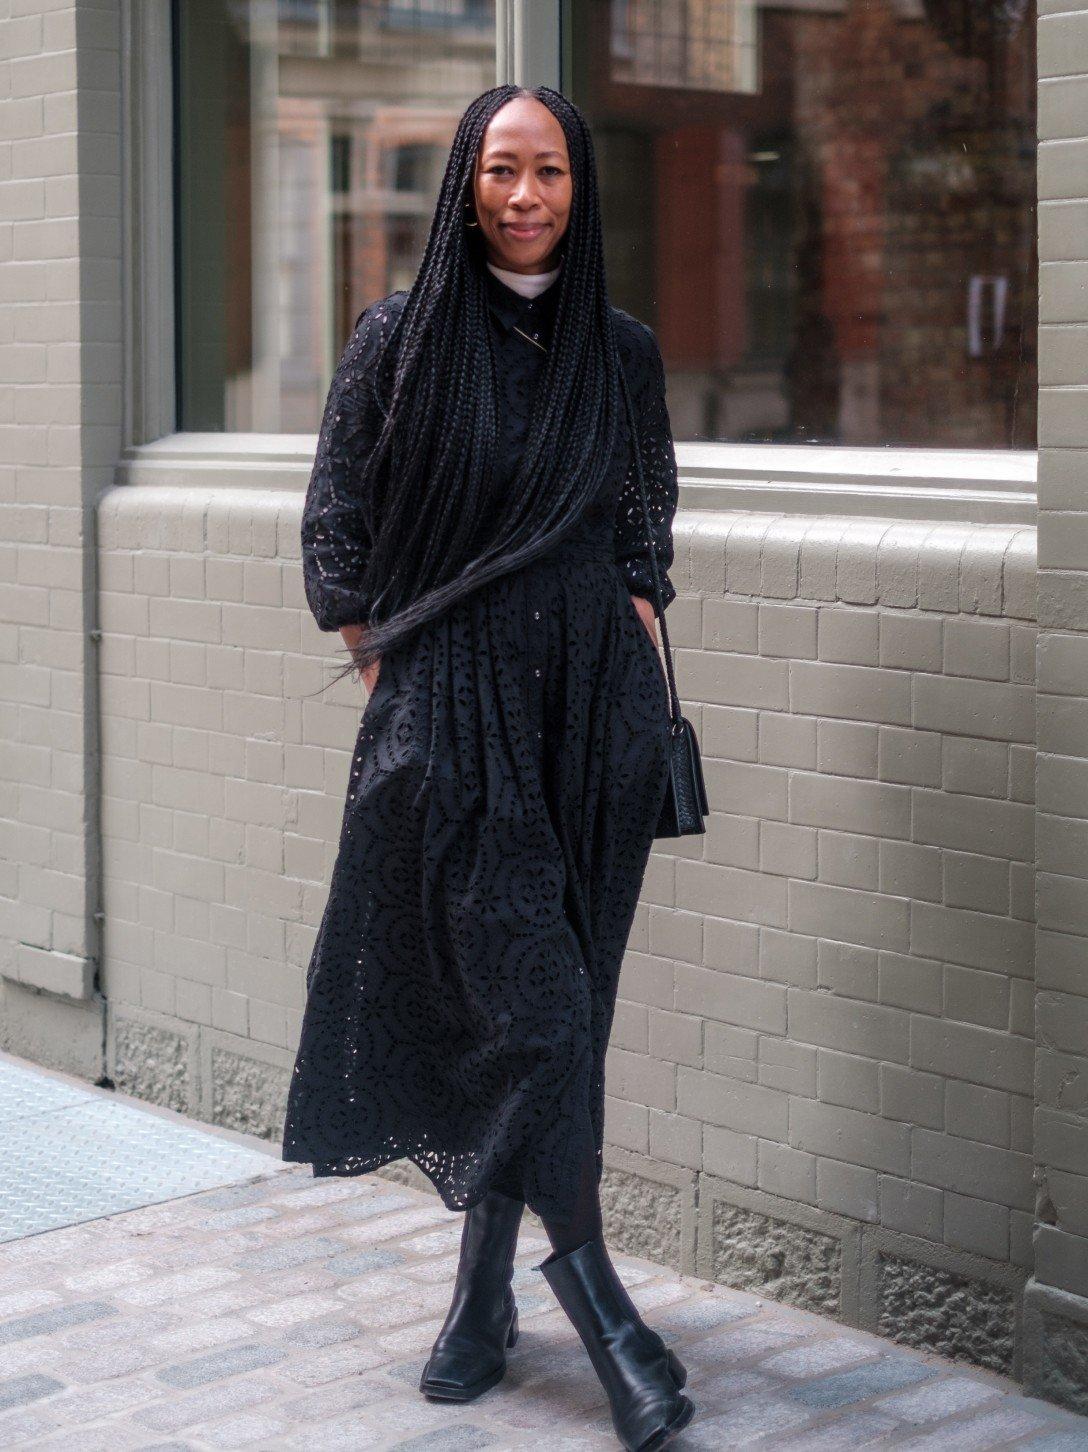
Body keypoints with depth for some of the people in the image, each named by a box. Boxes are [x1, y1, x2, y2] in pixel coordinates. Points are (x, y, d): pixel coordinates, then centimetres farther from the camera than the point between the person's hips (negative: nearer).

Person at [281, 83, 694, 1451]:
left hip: (596, 706, 3)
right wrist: (389, 693, -2)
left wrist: (638, 672, 5)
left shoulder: (622, 349, 8)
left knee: (551, 1002, 6)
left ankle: (486, 1280, 19)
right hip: (450, 708, -3)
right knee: (534, 994, -12)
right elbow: (335, 530, 2)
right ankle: (585, 1275, 0)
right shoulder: (397, 338, 0)